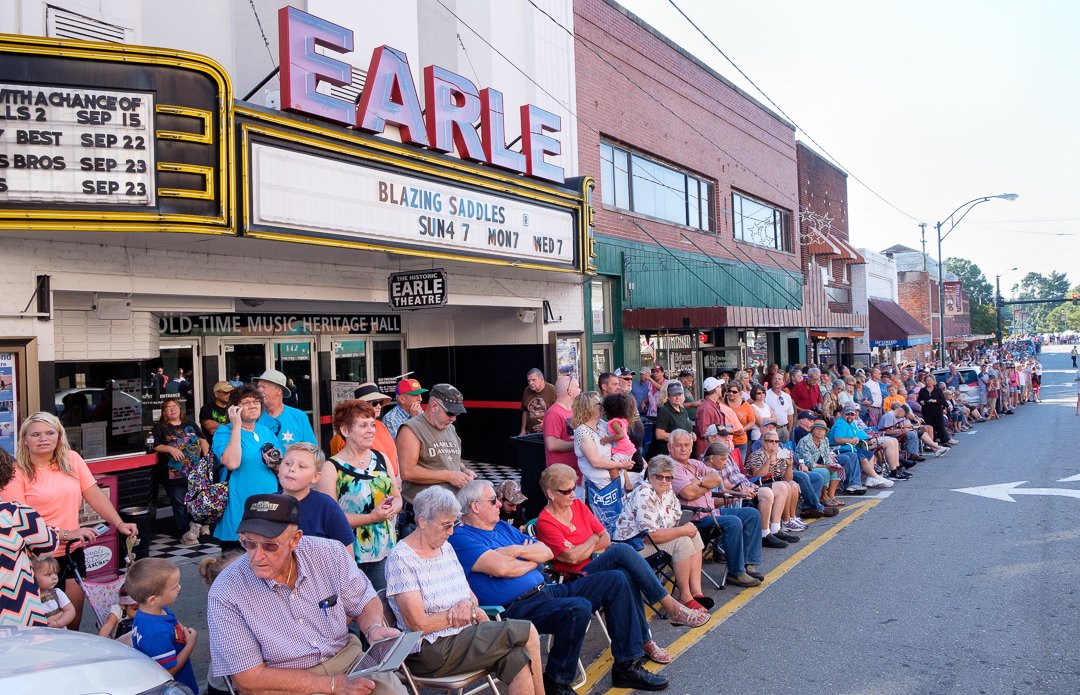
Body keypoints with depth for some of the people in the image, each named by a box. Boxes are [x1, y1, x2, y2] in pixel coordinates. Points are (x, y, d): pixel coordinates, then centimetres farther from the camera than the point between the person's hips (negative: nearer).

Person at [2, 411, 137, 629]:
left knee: (74, 617, 11)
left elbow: (95, 495, 2)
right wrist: (65, 534, -20)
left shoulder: (72, 460, 4)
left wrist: (119, 524, -8)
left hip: (72, 553, 4)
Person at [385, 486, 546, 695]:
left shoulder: (445, 547, 12)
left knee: (519, 658, -23)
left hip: (465, 635, 7)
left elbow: (471, 596, 15)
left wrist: (468, 604, -8)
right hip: (432, 650, -7)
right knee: (528, 633, -15)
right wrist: (456, 615, -6)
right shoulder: (401, 558, -12)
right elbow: (419, 625, -16)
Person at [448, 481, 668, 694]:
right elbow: (501, 568, -22)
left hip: (546, 591, 10)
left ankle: (627, 666, 9)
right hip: (518, 608, -10)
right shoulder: (461, 538, -8)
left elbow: (547, 552, 16)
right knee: (578, 609, -35)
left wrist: (519, 551, -4)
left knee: (615, 581, 4)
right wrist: (532, 560, -3)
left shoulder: (503, 527, 20)